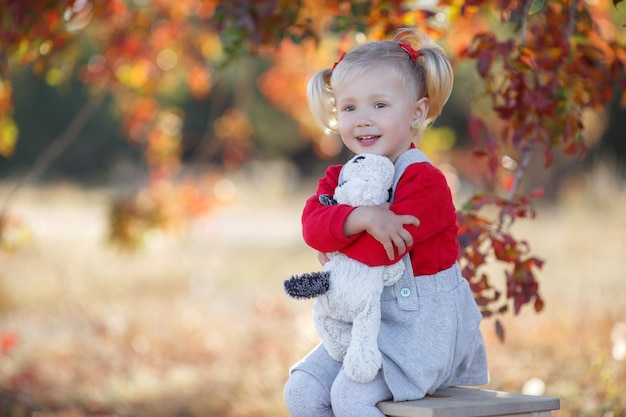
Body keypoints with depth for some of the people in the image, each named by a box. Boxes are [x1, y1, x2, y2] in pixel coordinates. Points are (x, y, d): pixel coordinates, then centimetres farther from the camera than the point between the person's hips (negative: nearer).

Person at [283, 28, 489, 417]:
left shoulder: (424, 181, -17)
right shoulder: (340, 177, 6)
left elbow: (379, 251, -27)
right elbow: (312, 224, -15)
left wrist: (334, 243, -10)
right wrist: (361, 217, -34)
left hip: (424, 326, -7)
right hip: (367, 321, 8)